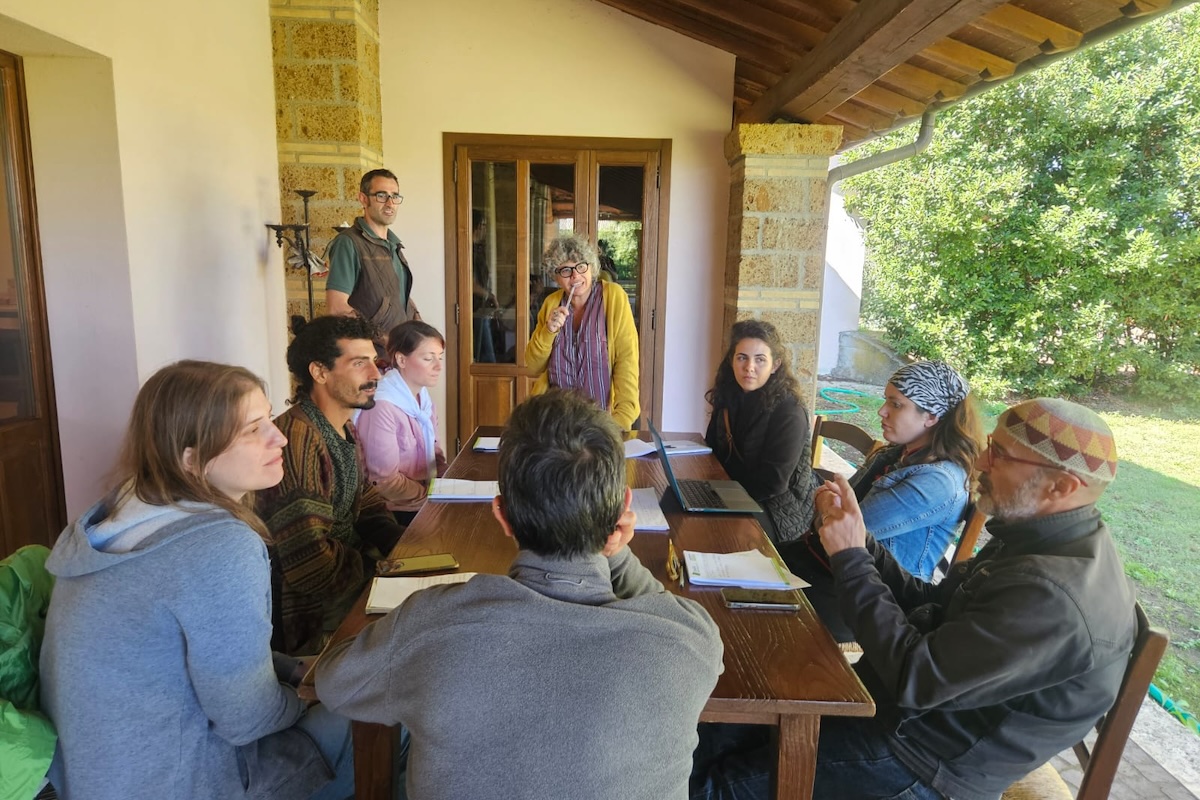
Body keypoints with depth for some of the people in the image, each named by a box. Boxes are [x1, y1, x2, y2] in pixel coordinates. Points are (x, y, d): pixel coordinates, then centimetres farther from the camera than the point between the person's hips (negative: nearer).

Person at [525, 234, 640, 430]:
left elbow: (626, 360, -11)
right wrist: (548, 331, -9)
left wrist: (623, 417, -20)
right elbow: (533, 368, 8)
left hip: (603, 414, -3)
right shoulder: (551, 303, 8)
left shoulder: (613, 296, -5)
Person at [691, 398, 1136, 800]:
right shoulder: (1037, 540, 1)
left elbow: (915, 680, -29)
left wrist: (850, 560, -21)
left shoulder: (1054, 597, -31)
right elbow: (932, 606, 6)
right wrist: (858, 541, -7)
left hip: (924, 760, -9)